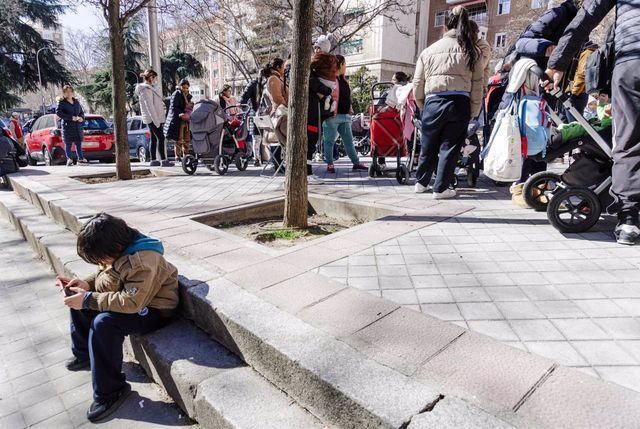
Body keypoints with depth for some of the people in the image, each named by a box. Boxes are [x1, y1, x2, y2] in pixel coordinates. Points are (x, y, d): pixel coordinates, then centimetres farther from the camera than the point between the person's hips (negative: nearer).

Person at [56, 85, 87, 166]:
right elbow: (58, 112, -11)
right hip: (67, 125, -4)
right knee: (68, 143, -4)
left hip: (78, 126, 4)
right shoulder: (61, 102, 0)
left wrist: (81, 117, -1)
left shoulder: (76, 101, 16)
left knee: (78, 143, 6)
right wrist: (71, 117, -19)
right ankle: (69, 159, -5)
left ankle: (80, 158, 12)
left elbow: (81, 111, 22)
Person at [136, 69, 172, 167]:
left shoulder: (149, 88, 18)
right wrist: (156, 120, -22)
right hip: (153, 118, -10)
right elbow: (149, 106, -19)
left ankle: (153, 160, 13)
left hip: (153, 118, 10)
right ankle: (164, 160, -11)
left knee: (154, 139, 10)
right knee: (161, 138, -10)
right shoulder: (146, 89, -13)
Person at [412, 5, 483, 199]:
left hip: (432, 102, 1)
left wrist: (423, 106, 19)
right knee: (450, 146, 5)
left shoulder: (429, 50, 11)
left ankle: (421, 183, 27)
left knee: (428, 145, 14)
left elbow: (417, 84, 9)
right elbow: (477, 85, 3)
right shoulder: (472, 50, 8)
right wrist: (473, 112, 6)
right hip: (459, 103, -1)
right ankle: (440, 188, 8)